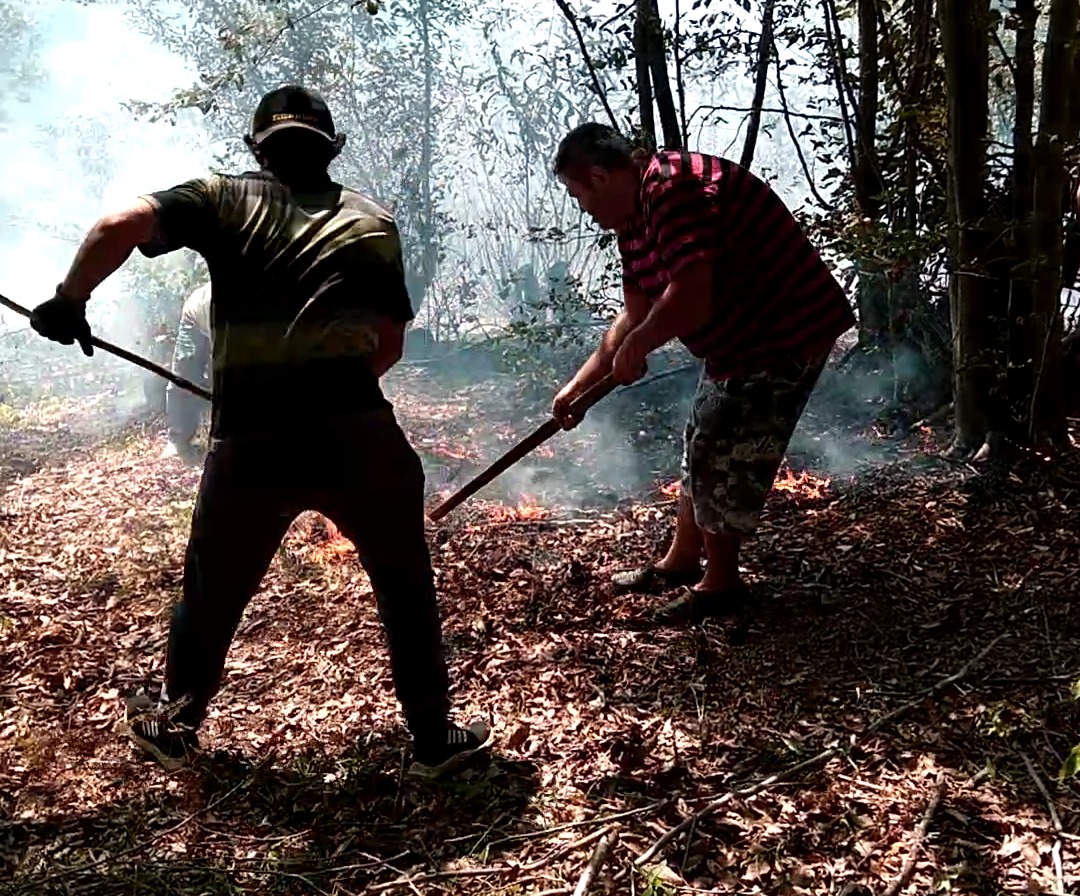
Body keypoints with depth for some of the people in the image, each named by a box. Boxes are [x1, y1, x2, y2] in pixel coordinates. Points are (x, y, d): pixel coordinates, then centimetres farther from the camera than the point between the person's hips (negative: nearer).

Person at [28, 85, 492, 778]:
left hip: (248, 439, 1)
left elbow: (119, 227, -2)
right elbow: (389, 344, 13)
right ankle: (434, 740, 24)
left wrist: (70, 298, 12)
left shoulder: (227, 198, 12)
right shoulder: (374, 221, 15)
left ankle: (174, 726, 41)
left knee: (213, 588, 22)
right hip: (357, 428, 0)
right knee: (407, 587, 17)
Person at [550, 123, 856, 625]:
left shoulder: (672, 188, -25)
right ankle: (680, 563, 34)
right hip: (741, 343, 11)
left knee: (723, 456, -5)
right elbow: (635, 314, 15)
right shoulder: (634, 216, 9)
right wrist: (579, 386, 15)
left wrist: (635, 347, -17)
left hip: (785, 338, -11)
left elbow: (691, 295, -35)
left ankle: (721, 584, 12)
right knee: (702, 447, 19)